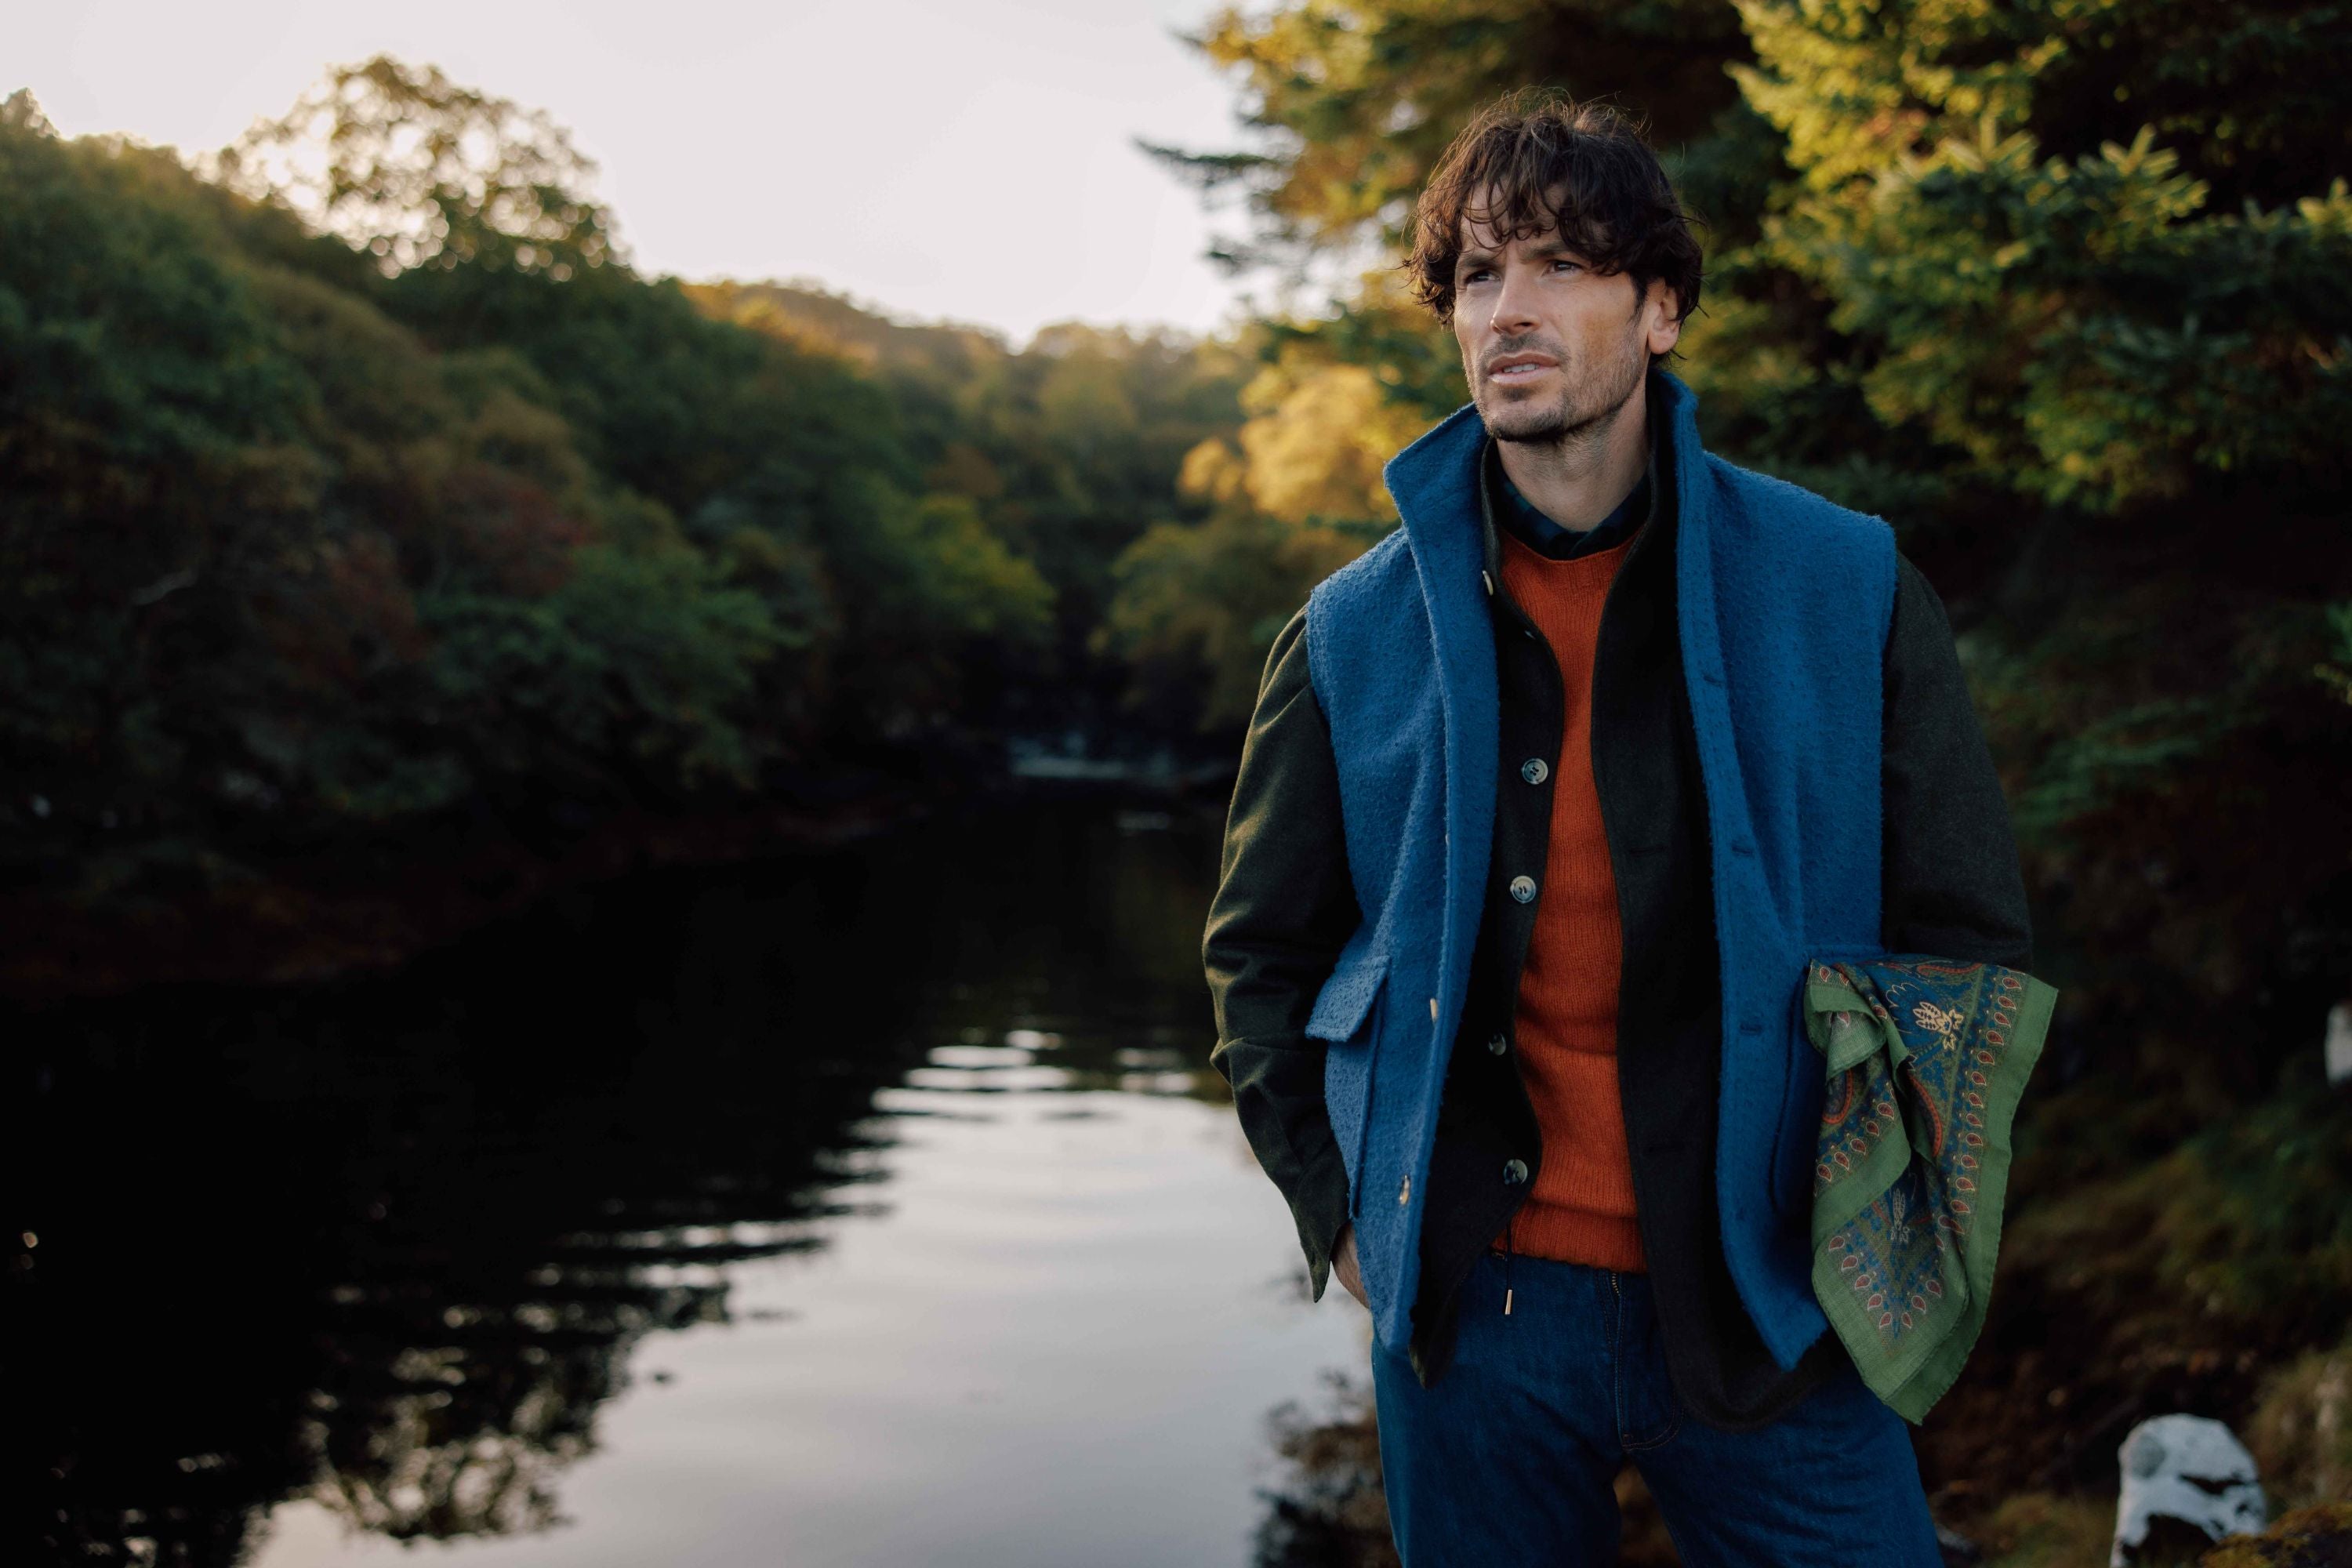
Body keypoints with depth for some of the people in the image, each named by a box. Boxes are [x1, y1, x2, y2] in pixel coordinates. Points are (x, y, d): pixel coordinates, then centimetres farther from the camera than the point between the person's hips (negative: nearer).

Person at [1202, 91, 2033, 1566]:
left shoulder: (1847, 591, -2)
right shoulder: (1354, 634, 1)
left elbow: (1970, 947, 3)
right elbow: (1262, 954, 11)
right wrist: (1341, 1210, 3)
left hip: (1771, 1316, -1)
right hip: (1473, 1318, 1)